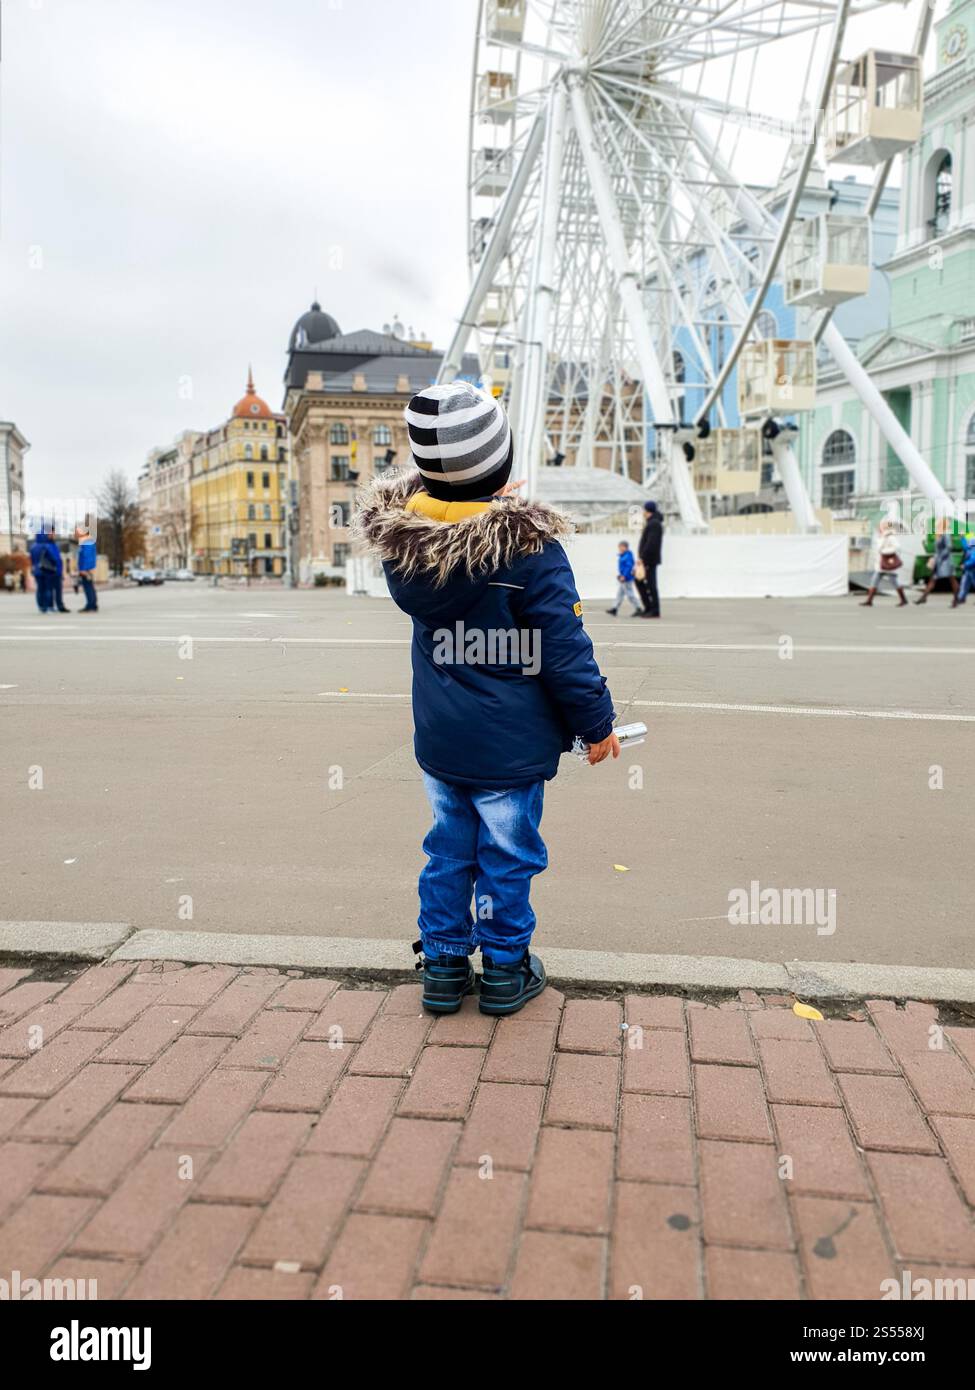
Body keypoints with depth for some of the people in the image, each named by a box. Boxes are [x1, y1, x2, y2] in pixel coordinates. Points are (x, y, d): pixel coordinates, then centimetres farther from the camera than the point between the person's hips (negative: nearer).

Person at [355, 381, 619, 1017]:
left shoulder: (399, 535, -6)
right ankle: (506, 970, 25)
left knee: (448, 851, 17)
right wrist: (597, 723, -2)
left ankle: (443, 965, 28)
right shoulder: (528, 543, -20)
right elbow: (565, 650, -16)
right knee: (507, 856, 10)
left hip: (439, 740, 5)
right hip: (510, 746, -4)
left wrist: (484, 499, 12)